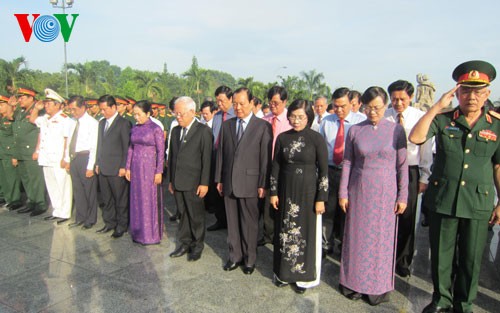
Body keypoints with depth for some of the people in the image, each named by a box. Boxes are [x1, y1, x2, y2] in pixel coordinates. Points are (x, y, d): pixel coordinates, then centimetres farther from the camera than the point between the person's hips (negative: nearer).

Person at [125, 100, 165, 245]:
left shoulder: (156, 128, -9)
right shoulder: (134, 128, 7)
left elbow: (161, 151, -10)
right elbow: (131, 148, 12)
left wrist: (159, 172, -13)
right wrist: (128, 167, 8)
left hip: (150, 167, -5)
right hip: (136, 168, 5)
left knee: (151, 200, 3)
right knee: (137, 200, 11)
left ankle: (152, 233, 17)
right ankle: (139, 231, 25)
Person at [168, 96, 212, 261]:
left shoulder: (203, 131, -8)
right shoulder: (175, 130, 12)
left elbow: (206, 159, -11)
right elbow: (171, 156, 14)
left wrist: (204, 183, -14)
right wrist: (171, 180, 13)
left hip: (194, 183, -5)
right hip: (178, 182, 5)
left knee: (196, 216, 7)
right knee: (183, 214, 14)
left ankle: (197, 246, 23)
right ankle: (184, 243, 26)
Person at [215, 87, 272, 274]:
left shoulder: (263, 126, -4)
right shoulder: (226, 125, 10)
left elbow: (266, 158, -6)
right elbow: (221, 153, 11)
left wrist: (263, 184, -8)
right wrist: (219, 179, 9)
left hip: (250, 183, -4)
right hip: (229, 182, 4)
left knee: (250, 223, 8)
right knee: (232, 222, 13)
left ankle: (250, 259, 24)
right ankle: (235, 256, 29)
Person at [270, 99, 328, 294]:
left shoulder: (316, 139, -10)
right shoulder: (282, 138, 0)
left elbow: (324, 170, -8)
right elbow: (276, 166, 6)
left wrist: (321, 198, -10)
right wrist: (273, 192, 4)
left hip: (308, 192, -3)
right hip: (286, 191, 3)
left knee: (306, 233, 8)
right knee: (285, 231, 13)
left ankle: (304, 275, 26)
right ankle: (285, 272, 30)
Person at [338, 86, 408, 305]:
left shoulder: (396, 130, -4)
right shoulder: (355, 130, -1)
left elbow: (402, 165, -1)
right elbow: (347, 162, 3)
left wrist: (402, 197, -2)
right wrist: (343, 193, 1)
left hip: (385, 193, -1)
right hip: (358, 191, 1)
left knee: (382, 238, 9)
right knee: (357, 236, 9)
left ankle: (379, 286, 25)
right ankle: (354, 282, 26)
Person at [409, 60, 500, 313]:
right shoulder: (443, 120, -2)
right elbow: (415, 138, -18)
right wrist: (437, 106, -18)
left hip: (478, 203, 1)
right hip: (442, 199, -1)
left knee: (471, 259, 13)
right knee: (441, 255, 12)